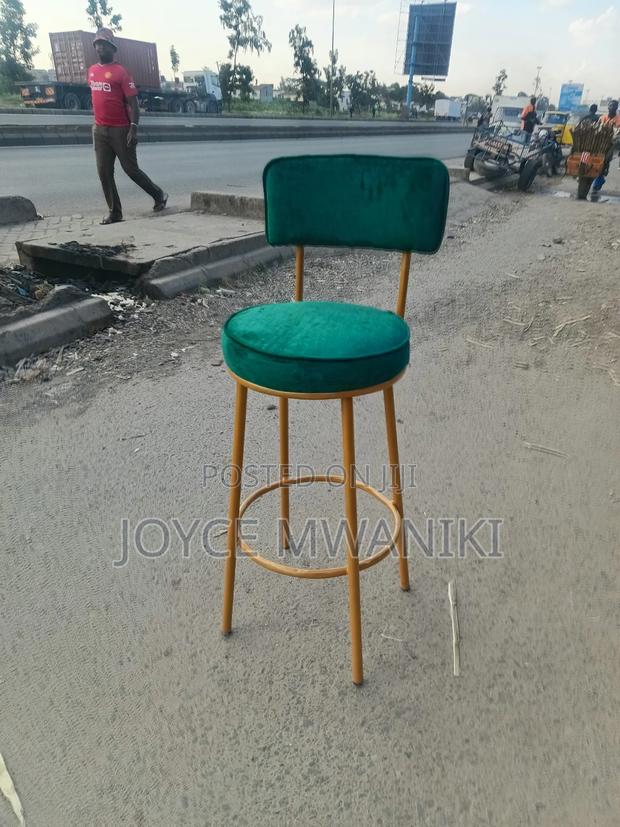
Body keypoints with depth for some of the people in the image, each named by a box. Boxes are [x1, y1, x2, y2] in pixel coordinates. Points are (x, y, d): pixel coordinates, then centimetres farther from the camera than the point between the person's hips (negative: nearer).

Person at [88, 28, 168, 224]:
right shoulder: (92, 71, 14)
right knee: (104, 172, -1)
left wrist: (134, 127, -22)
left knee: (131, 169, -1)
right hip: (99, 130, 6)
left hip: (120, 129, -6)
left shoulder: (120, 72, -6)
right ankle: (114, 212, 4)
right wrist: (96, 122, 22)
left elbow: (132, 102, -11)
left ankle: (159, 195, 21)